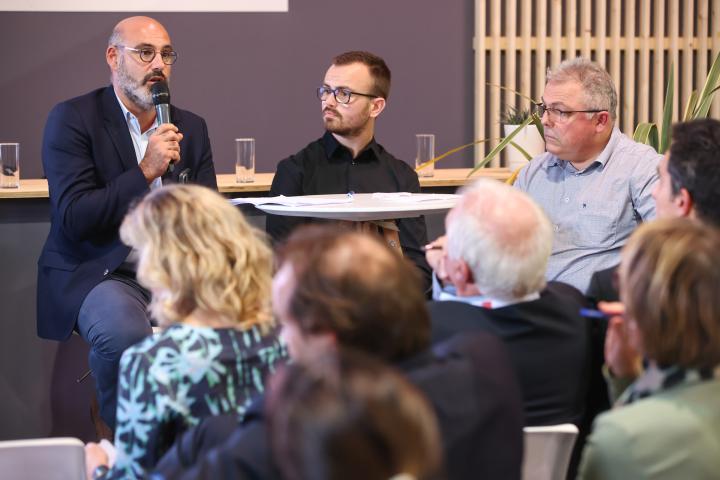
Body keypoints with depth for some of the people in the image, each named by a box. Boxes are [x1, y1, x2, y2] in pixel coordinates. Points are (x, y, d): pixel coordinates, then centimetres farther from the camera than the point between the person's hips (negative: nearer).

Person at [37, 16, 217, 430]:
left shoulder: (191, 128, 15)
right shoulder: (72, 119, -1)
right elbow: (73, 218, -11)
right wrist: (145, 171, -18)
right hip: (100, 272, -5)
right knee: (126, 334, -37)